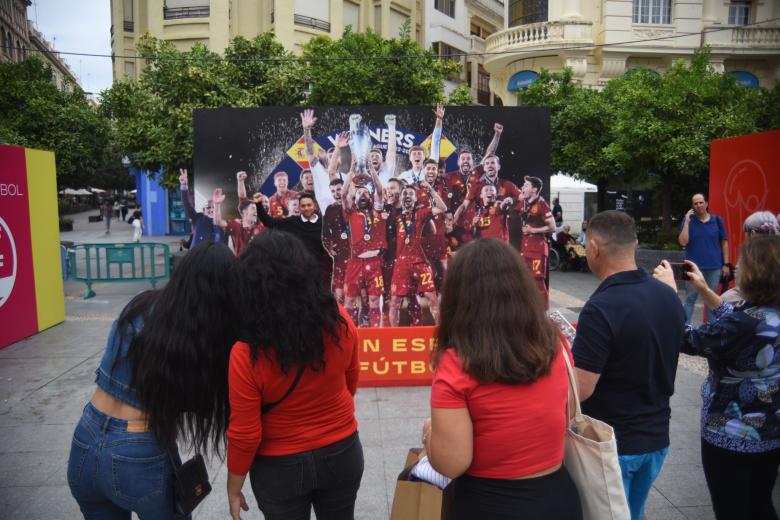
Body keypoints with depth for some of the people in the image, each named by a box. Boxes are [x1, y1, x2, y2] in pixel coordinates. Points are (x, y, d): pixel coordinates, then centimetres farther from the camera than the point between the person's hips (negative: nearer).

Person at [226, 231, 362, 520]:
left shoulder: (246, 353, -27)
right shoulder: (339, 320, -17)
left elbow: (244, 435, -17)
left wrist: (233, 488, 0)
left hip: (281, 467, -2)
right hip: (342, 453, 3)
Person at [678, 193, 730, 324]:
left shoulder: (717, 220, 2)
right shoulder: (688, 220, -1)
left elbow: (724, 243, 7)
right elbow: (683, 242, -11)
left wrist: (726, 264, 3)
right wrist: (687, 221, -16)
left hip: (714, 267, 1)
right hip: (694, 267, -1)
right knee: (690, 299, 4)